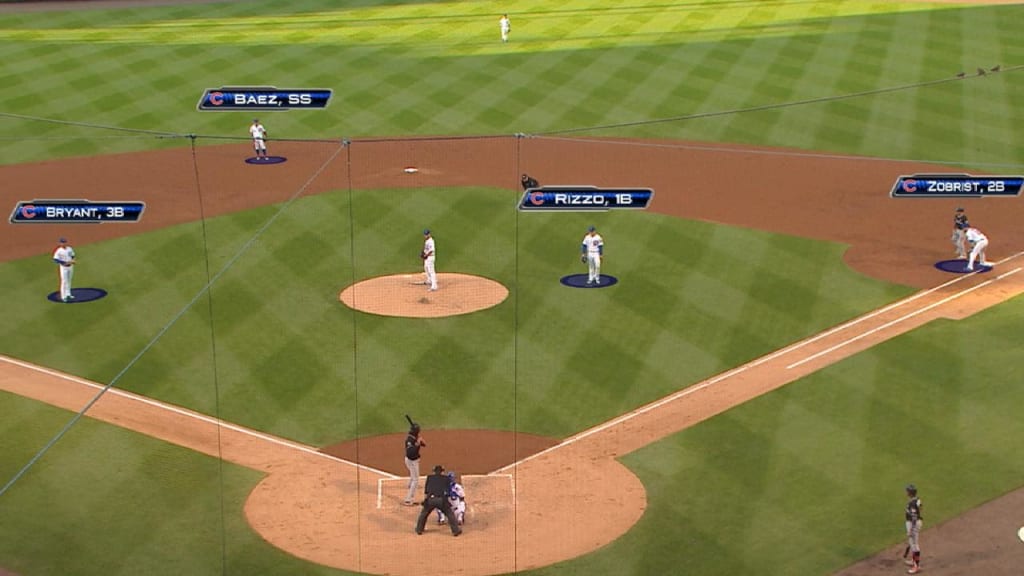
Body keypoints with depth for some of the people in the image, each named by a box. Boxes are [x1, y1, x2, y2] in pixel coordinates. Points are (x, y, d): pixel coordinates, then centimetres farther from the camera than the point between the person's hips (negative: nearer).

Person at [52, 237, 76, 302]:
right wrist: (65, 262, -26)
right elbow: (55, 259, -20)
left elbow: (72, 255, 14)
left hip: (70, 266, 6)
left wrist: (72, 261, -7)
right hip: (63, 267, -6)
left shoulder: (70, 249, 0)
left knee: (69, 280, 16)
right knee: (64, 281, -6)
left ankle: (68, 294, 29)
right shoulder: (58, 251, -17)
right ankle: (63, 296, 0)